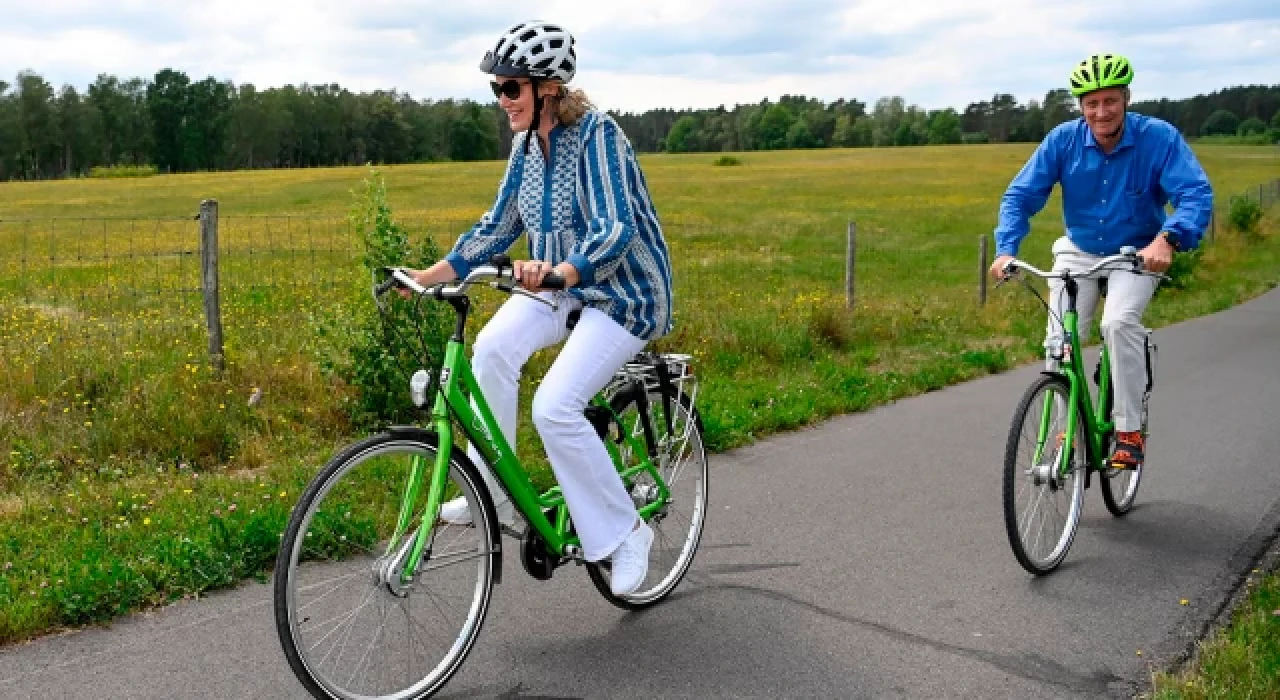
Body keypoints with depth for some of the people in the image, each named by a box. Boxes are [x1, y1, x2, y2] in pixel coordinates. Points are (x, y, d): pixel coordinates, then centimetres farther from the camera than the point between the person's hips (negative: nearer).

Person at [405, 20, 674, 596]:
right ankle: (492, 494, -8)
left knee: (555, 407, -22)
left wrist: (560, 272, -48)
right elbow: (498, 226, 9)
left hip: (622, 293, -7)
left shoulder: (597, 134, -20)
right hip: (558, 286, 7)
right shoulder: (527, 144, 2)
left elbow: (616, 231, -30)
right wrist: (432, 274, -2)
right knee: (492, 347, -21)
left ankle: (625, 532, -2)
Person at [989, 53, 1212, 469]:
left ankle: (1130, 431, -15)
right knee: (1060, 338, -12)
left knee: (1120, 322, -28)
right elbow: (1020, 196, -12)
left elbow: (1196, 194, -26)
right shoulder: (1063, 140, -12)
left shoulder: (1158, 137, -17)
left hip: (1137, 256, -2)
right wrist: (1005, 249, -29)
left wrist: (1167, 239, -46)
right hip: (1079, 253, 3)